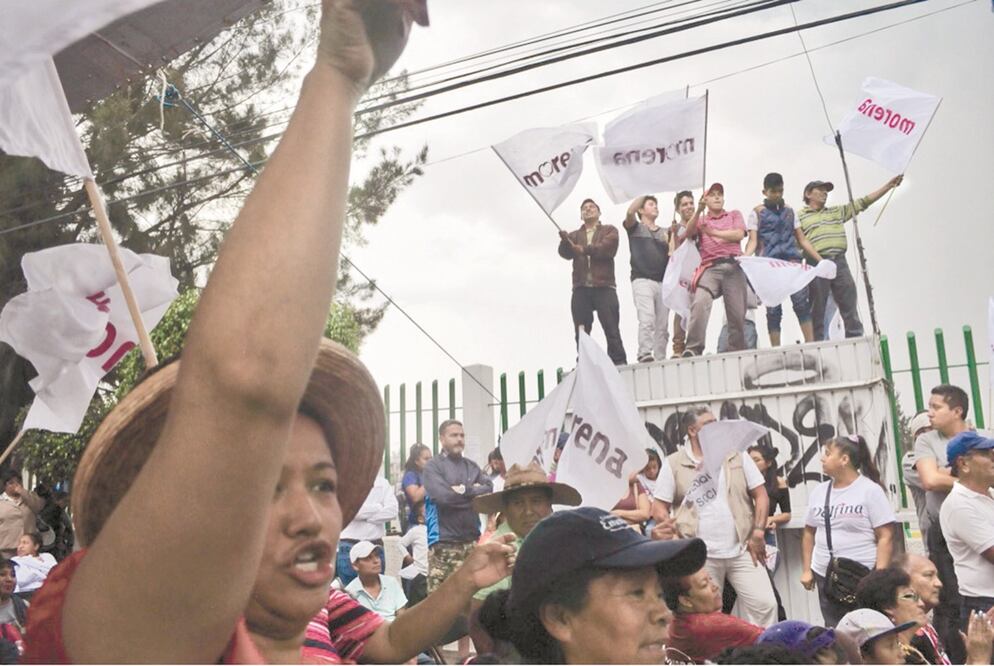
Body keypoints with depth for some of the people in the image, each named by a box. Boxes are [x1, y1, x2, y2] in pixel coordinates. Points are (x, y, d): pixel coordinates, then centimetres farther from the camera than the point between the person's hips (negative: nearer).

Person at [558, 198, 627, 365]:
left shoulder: (609, 231, 13)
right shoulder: (574, 236, 22)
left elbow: (606, 248, -7)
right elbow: (565, 253, 3)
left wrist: (584, 249, -7)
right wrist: (564, 242, -17)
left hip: (604, 287, -3)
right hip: (581, 288, 3)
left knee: (611, 329, -7)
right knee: (581, 332, 1)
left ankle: (619, 363, -6)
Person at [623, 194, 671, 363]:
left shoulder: (666, 232, 25)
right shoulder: (635, 227, 14)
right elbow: (630, 212, -7)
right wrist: (645, 194, 0)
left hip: (663, 282, 4)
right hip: (642, 279, -4)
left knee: (662, 325, -1)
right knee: (647, 318, -22)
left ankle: (660, 359, 1)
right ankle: (644, 354, -27)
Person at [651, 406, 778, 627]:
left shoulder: (737, 456, 5)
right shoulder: (673, 463, -1)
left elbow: (761, 495, 5)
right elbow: (659, 506, 0)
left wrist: (758, 533, -4)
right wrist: (671, 532, -14)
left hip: (742, 550, 2)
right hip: (701, 555, -2)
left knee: (765, 604, -3)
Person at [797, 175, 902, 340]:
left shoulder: (837, 211, 23)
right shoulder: (799, 216, 7)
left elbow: (862, 203, 20)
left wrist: (888, 186, 16)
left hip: (840, 262, 5)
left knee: (850, 306, 3)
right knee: (817, 312, -3)